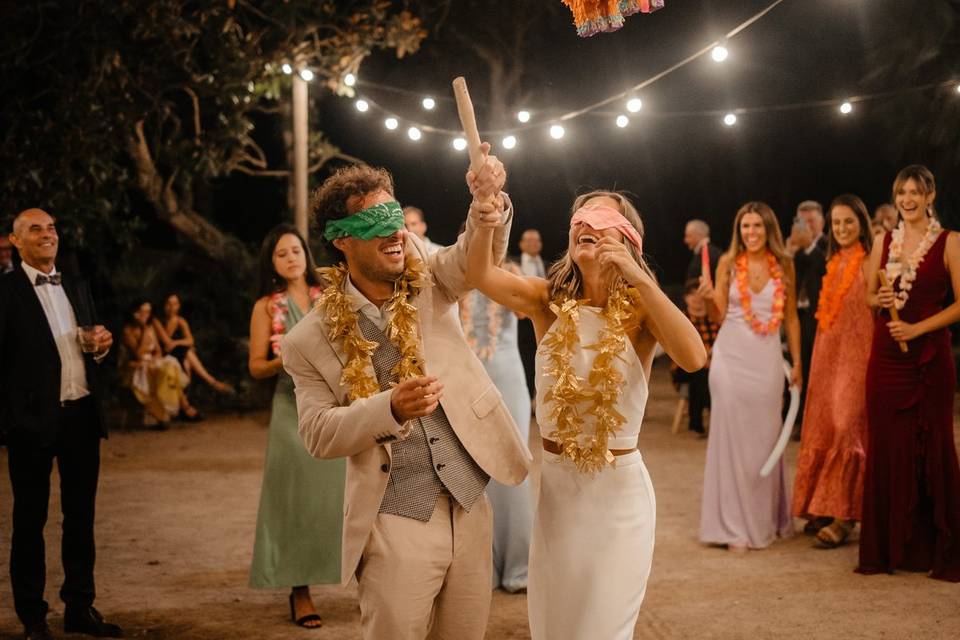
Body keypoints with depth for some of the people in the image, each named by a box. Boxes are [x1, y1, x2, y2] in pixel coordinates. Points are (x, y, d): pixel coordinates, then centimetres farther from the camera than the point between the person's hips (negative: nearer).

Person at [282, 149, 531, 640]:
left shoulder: (427, 282, 3)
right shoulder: (312, 339, -5)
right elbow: (318, 434, -7)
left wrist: (488, 201, -36)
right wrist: (391, 407, -24)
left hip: (469, 510, 4)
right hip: (396, 525, -3)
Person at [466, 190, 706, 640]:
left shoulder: (639, 310, -10)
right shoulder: (549, 301, -3)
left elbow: (693, 358, -29)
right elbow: (480, 275, -21)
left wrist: (639, 279, -32)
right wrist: (486, 226, -41)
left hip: (619, 489, -3)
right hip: (555, 482, 3)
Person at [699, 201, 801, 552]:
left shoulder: (783, 265, 5)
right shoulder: (728, 263, 2)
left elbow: (791, 318, 10)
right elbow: (719, 316, 3)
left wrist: (798, 361, 7)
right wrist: (709, 298, -17)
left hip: (767, 361, 1)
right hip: (731, 356, -1)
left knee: (765, 438, 6)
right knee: (731, 437, -1)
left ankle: (766, 518, 21)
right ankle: (734, 525, 5)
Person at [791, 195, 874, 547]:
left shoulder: (869, 264, -9)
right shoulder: (833, 264, 14)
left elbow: (878, 312, -13)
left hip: (856, 356, -7)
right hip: (826, 355, 7)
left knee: (846, 429, -8)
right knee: (822, 430, 9)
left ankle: (843, 517, -4)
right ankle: (823, 508, 18)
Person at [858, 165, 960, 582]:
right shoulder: (884, 241, 11)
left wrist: (918, 328, -16)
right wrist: (880, 299, -7)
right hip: (886, 354, 4)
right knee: (885, 446, 4)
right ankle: (887, 547, 12)